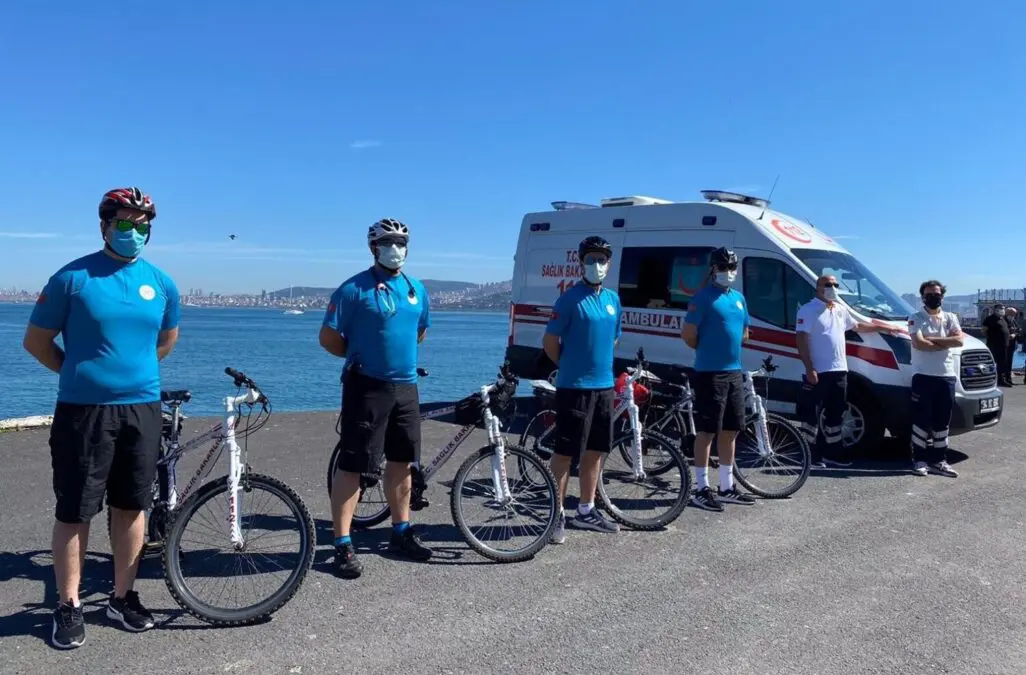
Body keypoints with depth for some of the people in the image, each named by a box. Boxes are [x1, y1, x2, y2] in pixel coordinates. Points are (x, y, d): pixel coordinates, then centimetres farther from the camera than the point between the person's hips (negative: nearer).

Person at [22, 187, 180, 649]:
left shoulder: (160, 282, 5)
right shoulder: (73, 277, -6)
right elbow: (36, 341, 2)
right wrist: (82, 372, 6)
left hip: (142, 409, 3)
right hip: (83, 410, -3)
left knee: (130, 506, 11)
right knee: (74, 511, 4)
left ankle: (123, 597, 25)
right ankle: (68, 606, 19)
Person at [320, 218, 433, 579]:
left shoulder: (417, 289, 9)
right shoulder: (354, 288, -9)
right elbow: (328, 338, -8)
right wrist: (362, 356, 2)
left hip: (406, 386, 6)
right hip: (367, 386, -6)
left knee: (401, 461, 15)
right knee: (352, 465, -3)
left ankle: (401, 532, 29)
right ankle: (343, 544, 5)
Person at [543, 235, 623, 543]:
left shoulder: (613, 299, 11)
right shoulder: (570, 298, -10)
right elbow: (549, 342, -7)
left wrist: (600, 366, 14)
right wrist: (570, 367, 2)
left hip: (604, 386, 7)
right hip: (574, 387, -7)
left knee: (595, 451, 13)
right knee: (565, 452, -2)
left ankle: (586, 511, 26)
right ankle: (557, 515, 8)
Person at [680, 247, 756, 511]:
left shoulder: (739, 298, 14)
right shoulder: (703, 298, -10)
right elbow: (688, 334, -13)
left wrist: (727, 350, 13)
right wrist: (707, 351, 2)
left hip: (735, 372, 8)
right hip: (710, 373, -7)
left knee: (730, 431, 12)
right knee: (707, 432, -3)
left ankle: (727, 487, 23)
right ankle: (702, 489, 5)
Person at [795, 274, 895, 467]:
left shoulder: (840, 309, 16)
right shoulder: (808, 310, -9)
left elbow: (857, 326, 33)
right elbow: (801, 340, -15)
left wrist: (883, 328, 32)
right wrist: (809, 369, -21)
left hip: (839, 370, 8)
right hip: (818, 372, -8)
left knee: (836, 414, 12)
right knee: (812, 414, -3)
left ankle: (833, 453, 21)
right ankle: (810, 455, 3)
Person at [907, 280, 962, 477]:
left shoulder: (950, 318, 12)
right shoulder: (916, 318, 0)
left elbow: (959, 340, -6)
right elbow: (919, 344, -15)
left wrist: (931, 339, -11)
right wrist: (946, 343, -8)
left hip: (946, 376, 4)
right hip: (923, 375, -4)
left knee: (942, 422, 8)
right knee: (921, 420, -1)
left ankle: (939, 461, 16)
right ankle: (920, 460, 5)